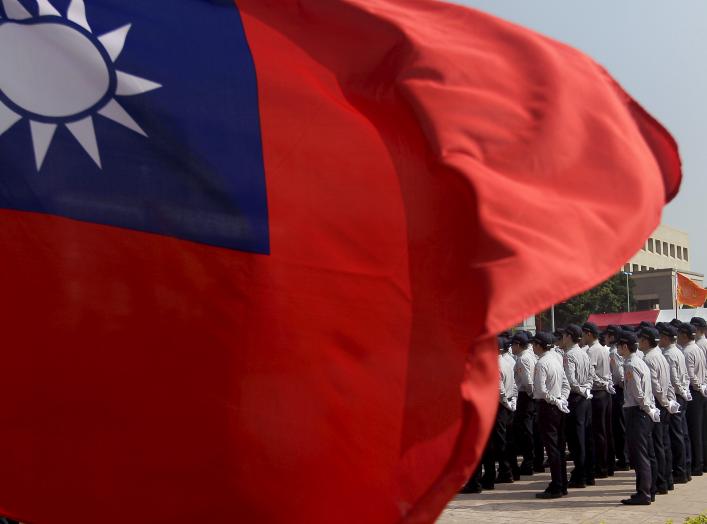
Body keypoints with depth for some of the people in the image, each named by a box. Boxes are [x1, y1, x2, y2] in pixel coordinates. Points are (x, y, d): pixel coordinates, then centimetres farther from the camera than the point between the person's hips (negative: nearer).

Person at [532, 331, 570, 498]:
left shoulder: (541, 363, -15)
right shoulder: (556, 361, 12)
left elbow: (541, 390, -22)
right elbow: (566, 385, 16)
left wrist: (554, 401, -8)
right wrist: (561, 400, 6)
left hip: (547, 407, -9)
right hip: (559, 408, 9)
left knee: (551, 447, -6)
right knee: (559, 446, 12)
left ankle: (556, 488, -4)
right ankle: (562, 485, 18)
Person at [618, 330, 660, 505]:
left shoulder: (630, 365, -16)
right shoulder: (640, 362, 14)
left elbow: (638, 394, -19)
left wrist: (648, 409, -8)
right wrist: (650, 409, 12)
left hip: (636, 412, -10)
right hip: (646, 412, 10)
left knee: (638, 453, -5)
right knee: (647, 453, 14)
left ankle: (643, 494, -2)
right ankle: (649, 491, 22)